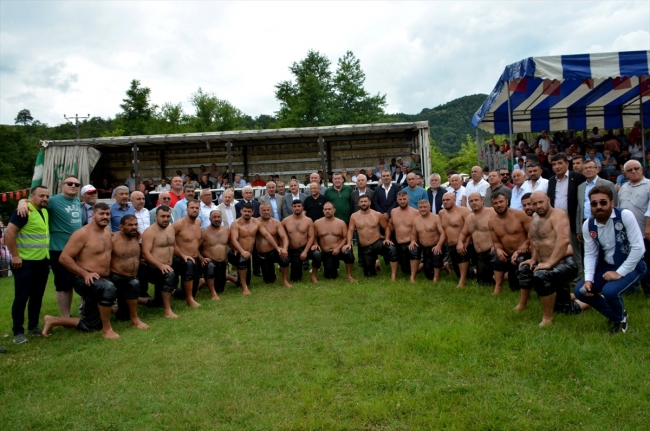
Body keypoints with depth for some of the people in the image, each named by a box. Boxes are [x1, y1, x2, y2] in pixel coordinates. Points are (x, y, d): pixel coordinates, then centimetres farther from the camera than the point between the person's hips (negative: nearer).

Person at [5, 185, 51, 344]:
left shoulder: (45, 211, 10)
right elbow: (9, 233, -20)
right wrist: (15, 256, -20)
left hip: (42, 261, 8)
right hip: (25, 262, -8)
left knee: (37, 296, 13)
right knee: (22, 297, -1)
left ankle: (33, 326, 24)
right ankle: (18, 332, 7)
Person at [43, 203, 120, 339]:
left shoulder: (107, 231, 8)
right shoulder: (83, 233, -15)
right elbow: (64, 257, -19)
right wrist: (85, 273, -25)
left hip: (102, 281, 8)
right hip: (86, 281, -8)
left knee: (90, 326, 15)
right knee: (109, 289, -41)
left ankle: (53, 320, 30)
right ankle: (107, 329, -24)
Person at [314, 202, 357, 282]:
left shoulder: (341, 223, 0)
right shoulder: (317, 223, 2)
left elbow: (346, 238, -4)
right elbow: (315, 237, 9)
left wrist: (338, 248, -18)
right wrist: (316, 244, -12)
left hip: (340, 250, -1)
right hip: (326, 253, 1)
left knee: (348, 253, -37)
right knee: (330, 276, -8)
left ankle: (349, 276, -16)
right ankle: (335, 264, 30)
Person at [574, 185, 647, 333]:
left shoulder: (625, 215, -21)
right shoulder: (588, 225, -6)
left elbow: (638, 247, -23)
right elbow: (590, 254, -2)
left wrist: (620, 273, -23)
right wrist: (588, 279, -16)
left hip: (631, 266, -6)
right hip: (607, 266, 6)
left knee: (609, 291, -29)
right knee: (581, 291, -6)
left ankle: (620, 319, 7)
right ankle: (614, 314, 21)